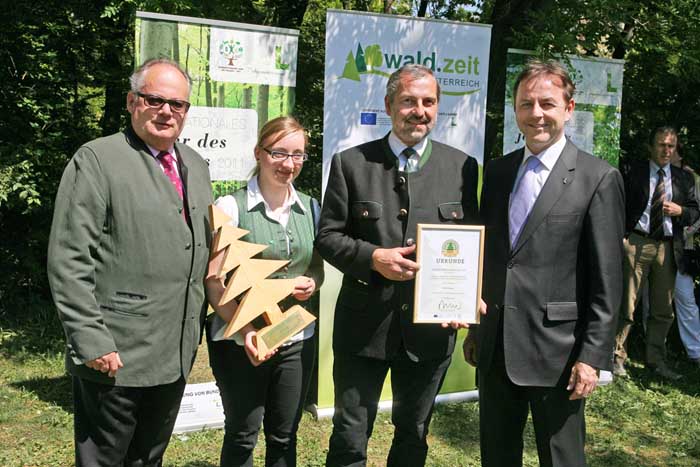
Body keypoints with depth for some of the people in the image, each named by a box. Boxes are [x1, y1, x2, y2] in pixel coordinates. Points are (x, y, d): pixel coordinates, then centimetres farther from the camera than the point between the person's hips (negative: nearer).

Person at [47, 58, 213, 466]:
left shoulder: (196, 166, 12)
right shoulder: (96, 160, -10)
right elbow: (68, 261, -14)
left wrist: (198, 328, 11)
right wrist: (91, 341, -17)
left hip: (177, 355, 7)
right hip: (115, 356, -6)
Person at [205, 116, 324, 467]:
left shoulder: (309, 208, 6)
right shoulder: (231, 206, -8)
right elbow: (214, 282, -10)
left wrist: (311, 283, -8)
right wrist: (245, 329, -24)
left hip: (297, 341, 4)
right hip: (241, 342, -4)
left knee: (284, 436, 14)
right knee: (242, 435, 10)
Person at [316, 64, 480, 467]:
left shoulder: (461, 166, 2)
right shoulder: (351, 163, -3)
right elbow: (328, 237, -2)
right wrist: (373, 257, -19)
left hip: (432, 325, 2)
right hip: (364, 325, -1)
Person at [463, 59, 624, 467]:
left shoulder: (599, 179, -8)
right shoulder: (497, 171, 8)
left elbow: (606, 280, -10)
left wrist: (593, 356, -12)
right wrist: (475, 329, 13)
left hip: (557, 351, -5)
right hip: (495, 347, 5)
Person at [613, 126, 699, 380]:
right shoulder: (635, 172, 3)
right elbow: (623, 206, -1)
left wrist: (680, 211, -9)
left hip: (668, 247, 4)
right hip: (637, 242, -4)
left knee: (663, 309, 10)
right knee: (626, 304, -1)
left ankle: (656, 360, 23)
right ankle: (617, 356, 11)